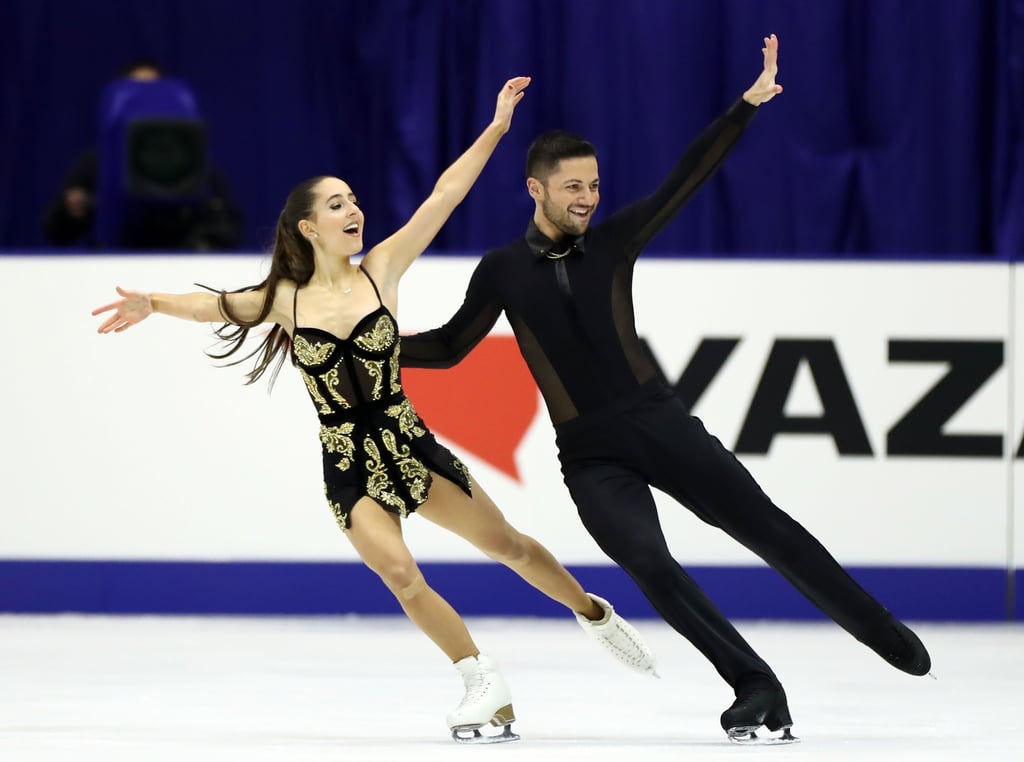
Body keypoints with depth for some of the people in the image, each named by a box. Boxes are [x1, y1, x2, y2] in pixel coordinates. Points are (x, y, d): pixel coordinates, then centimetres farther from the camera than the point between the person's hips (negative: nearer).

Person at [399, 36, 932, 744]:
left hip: (660, 424, 1)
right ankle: (757, 690, -13)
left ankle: (882, 631, 11)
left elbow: (686, 179, -2)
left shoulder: (612, 241, 2)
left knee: (765, 526, -1)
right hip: (591, 456, -1)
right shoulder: (503, 271, 2)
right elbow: (450, 347, 9)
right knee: (650, 565, -20)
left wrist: (748, 104, -9)